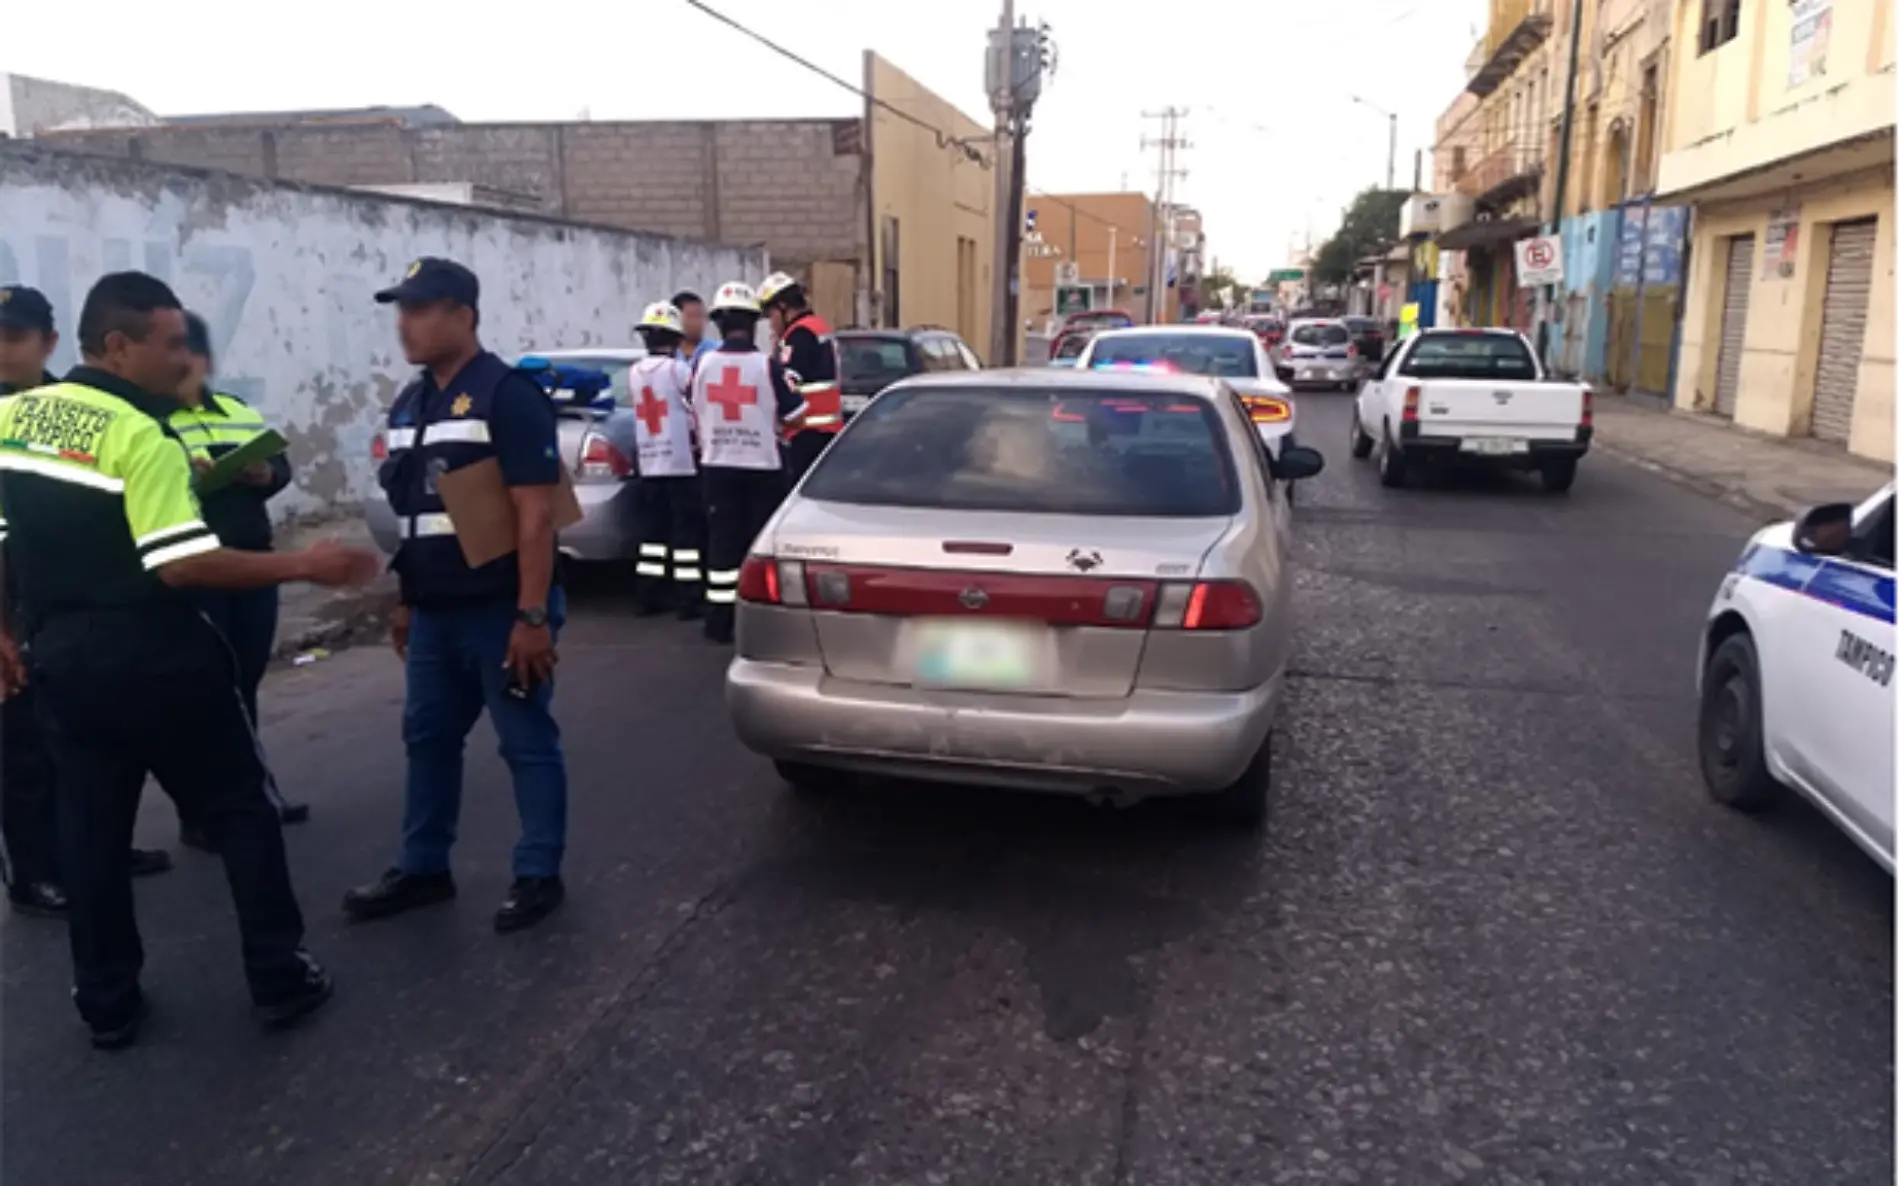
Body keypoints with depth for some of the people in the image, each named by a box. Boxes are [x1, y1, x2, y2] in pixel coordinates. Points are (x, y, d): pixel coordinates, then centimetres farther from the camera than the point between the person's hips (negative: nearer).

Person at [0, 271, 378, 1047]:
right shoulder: (141, 435, -17)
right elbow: (183, 565, -23)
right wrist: (302, 566, -18)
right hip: (154, 660, -6)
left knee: (90, 831, 14)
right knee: (240, 814, 7)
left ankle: (107, 1003, 23)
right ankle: (280, 979, 12)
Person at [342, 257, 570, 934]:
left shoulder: (507, 395, -12)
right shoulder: (408, 405, 13)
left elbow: (536, 513, -18)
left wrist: (532, 615, -21)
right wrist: (405, 603, 18)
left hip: (500, 609, -8)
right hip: (435, 613, 8)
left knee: (527, 742, 3)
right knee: (427, 739, 16)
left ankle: (539, 876, 15)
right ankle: (423, 870, 29)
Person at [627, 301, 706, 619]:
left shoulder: (634, 373, 9)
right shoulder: (677, 370, -10)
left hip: (648, 465, 6)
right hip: (681, 463, -6)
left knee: (653, 530, 11)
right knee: (687, 530, -2)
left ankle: (648, 596, 12)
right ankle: (689, 598, -2)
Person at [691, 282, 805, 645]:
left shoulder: (703, 365, -2)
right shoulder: (767, 365, -11)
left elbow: (696, 416, 8)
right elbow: (793, 415, -4)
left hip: (717, 467, 3)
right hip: (762, 466, -3)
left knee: (722, 542, 7)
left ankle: (720, 622, 9)